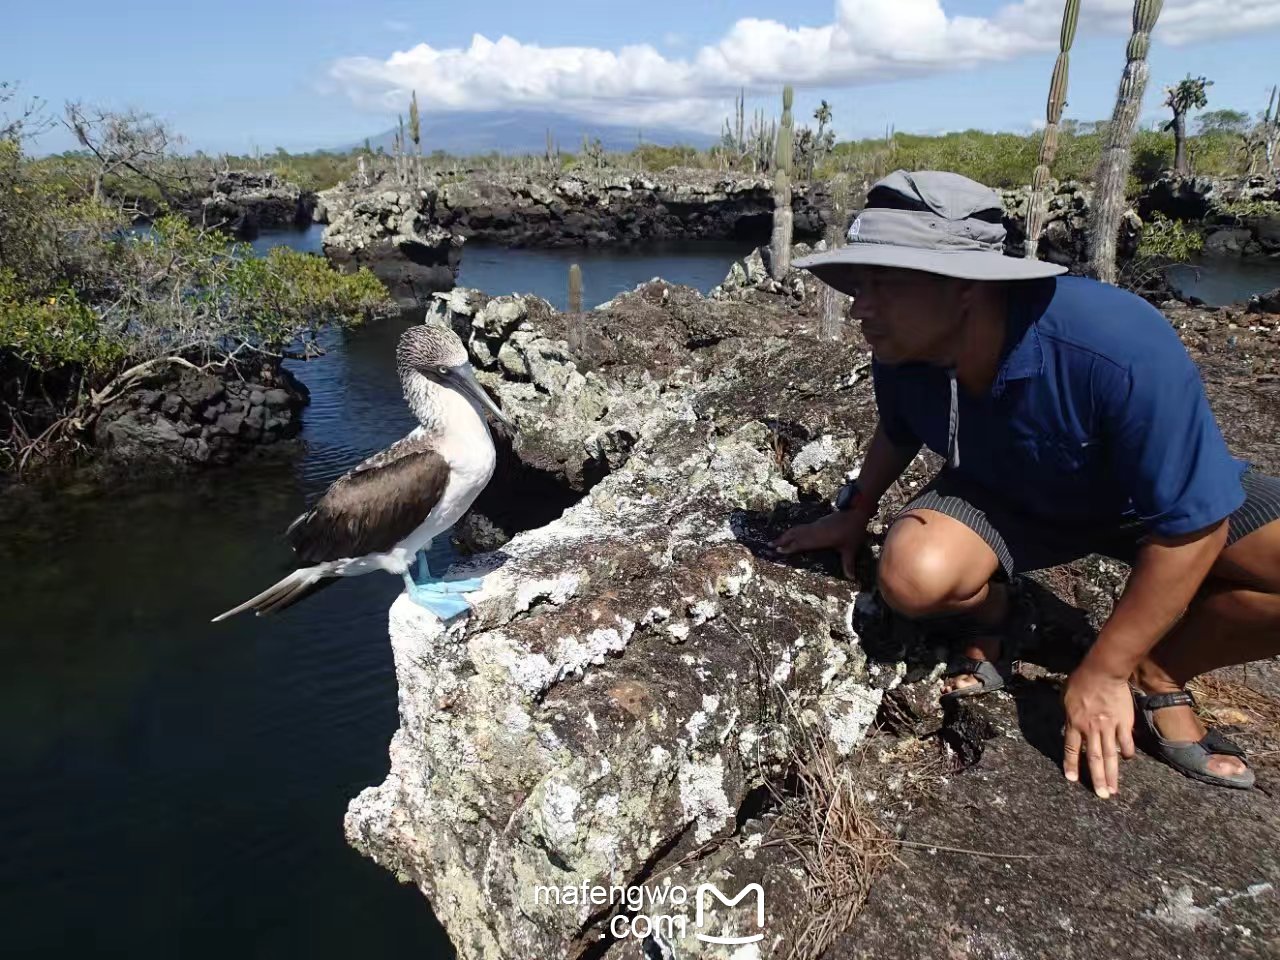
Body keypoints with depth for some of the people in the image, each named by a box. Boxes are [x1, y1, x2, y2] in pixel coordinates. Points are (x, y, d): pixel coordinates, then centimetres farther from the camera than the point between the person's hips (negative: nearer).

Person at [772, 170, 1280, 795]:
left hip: (1152, 499, -1)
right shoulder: (902, 353, -22)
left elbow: (1194, 526, -28)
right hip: (1006, 497, 2)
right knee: (913, 572, -30)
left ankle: (1157, 675, 0)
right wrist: (853, 516, 11)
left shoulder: (1121, 347, -38)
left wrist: (1101, 674, -21)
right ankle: (982, 629, 5)